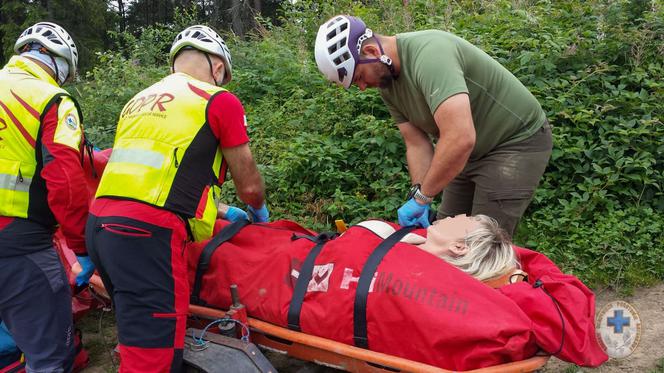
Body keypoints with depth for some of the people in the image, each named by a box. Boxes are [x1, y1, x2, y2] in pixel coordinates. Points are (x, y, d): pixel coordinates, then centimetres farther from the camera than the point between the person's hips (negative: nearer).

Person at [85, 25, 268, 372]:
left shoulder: (138, 101, 24)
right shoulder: (219, 100, 4)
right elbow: (249, 185, 9)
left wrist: (220, 213, 38)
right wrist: (259, 210, 33)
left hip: (100, 223, 8)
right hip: (146, 233, -8)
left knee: (139, 333, 22)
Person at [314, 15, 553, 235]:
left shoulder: (428, 53, -32)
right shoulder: (387, 84, -4)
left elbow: (460, 139, -41)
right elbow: (417, 144, -2)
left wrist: (421, 197, -30)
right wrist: (420, 198, -15)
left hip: (518, 141, -8)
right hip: (472, 151, 8)